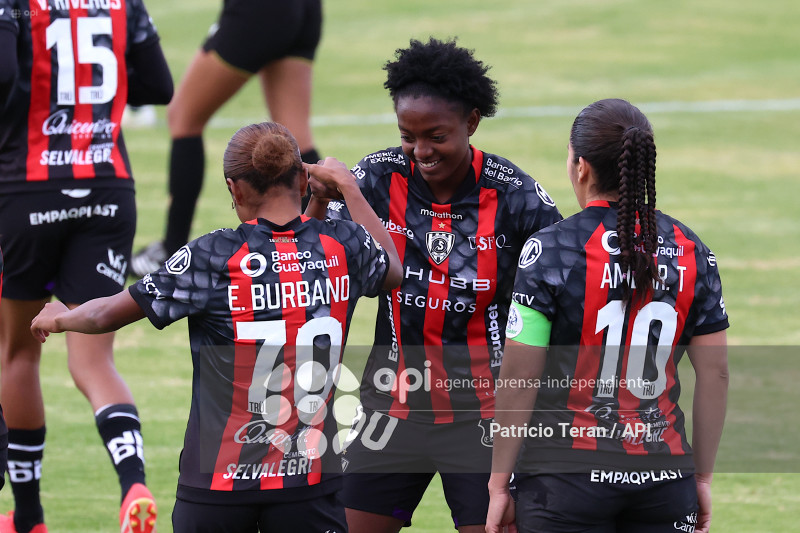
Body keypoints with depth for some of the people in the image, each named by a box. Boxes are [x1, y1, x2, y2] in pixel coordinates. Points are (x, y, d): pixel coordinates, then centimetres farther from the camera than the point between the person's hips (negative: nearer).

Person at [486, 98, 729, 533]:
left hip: (566, 477, -3)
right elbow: (715, 373, 6)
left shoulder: (550, 250, -7)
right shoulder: (691, 252, 4)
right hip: (664, 477, 3)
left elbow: (519, 376, -7)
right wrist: (702, 478, 15)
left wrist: (499, 484, -1)